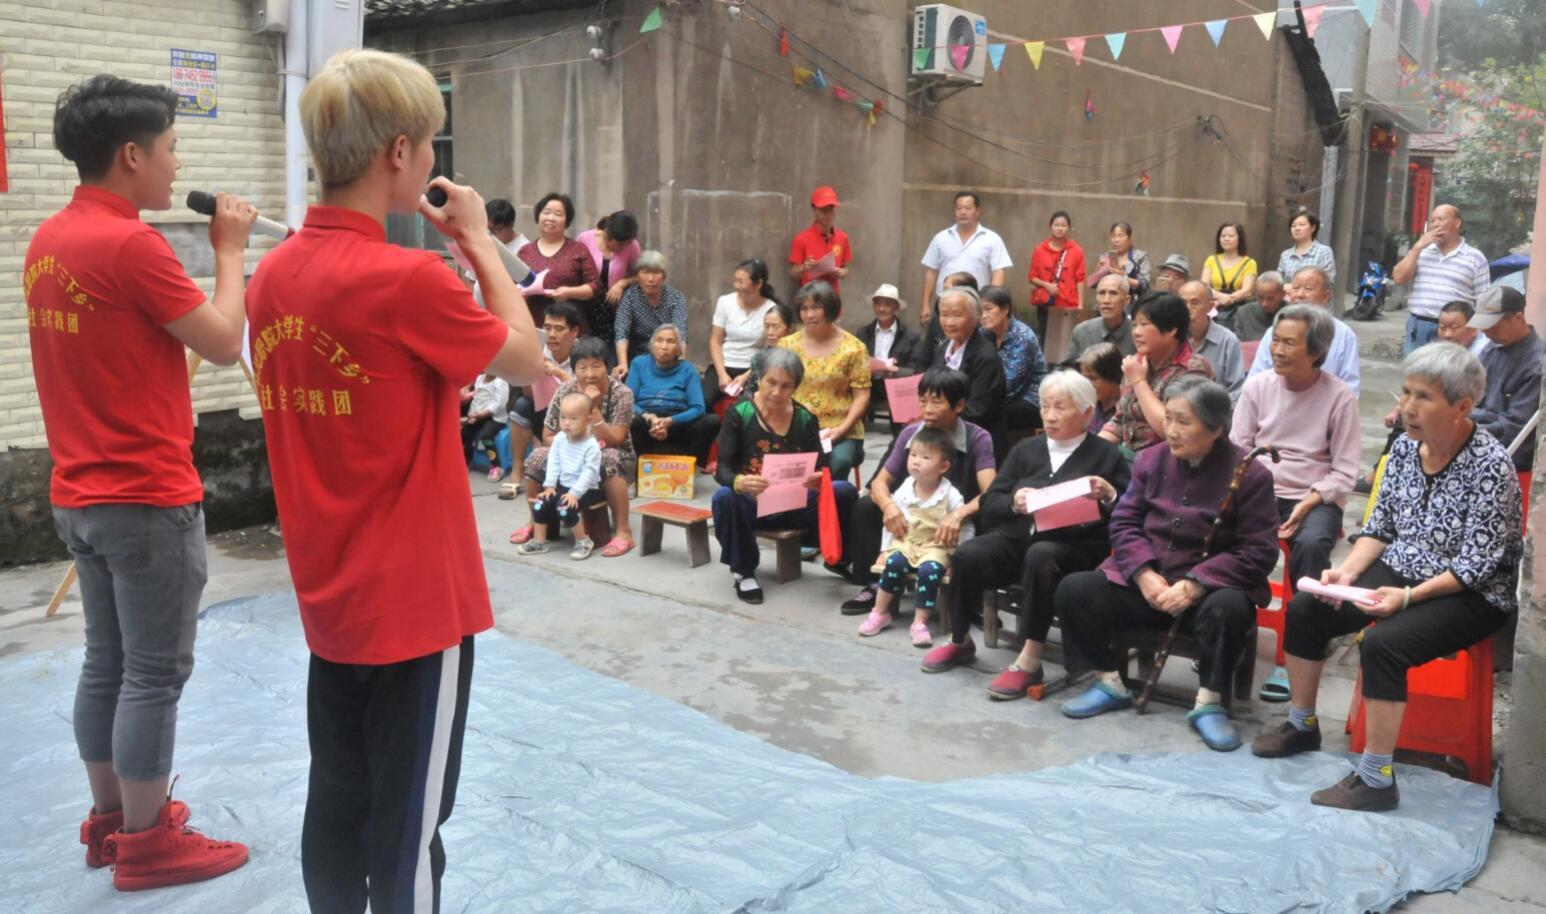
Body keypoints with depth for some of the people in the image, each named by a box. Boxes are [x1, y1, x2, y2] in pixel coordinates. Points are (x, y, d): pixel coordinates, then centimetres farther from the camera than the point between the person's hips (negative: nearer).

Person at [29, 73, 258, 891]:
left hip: (80, 493, 9)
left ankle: (109, 818, 30)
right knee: (154, 674, 2)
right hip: (147, 497, -9)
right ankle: (147, 842, 13)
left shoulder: (48, 242, 9)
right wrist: (229, 250, -3)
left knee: (105, 662, 17)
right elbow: (224, 343, -13)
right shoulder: (129, 245, -19)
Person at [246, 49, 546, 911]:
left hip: (329, 595, 8)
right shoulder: (408, 279, -22)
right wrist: (480, 240, 1)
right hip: (417, 598, -7)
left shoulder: (274, 275, 1)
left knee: (337, 806, 19)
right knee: (407, 827, 7)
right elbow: (527, 359, -7)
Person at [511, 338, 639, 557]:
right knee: (536, 458, -20)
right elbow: (548, 436, -6)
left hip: (615, 459, -3)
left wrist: (594, 409, -33)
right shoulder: (565, 391, -9)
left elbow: (613, 441, -23)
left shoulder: (621, 394, -17)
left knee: (607, 462, -38)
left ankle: (623, 531, -29)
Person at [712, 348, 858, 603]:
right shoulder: (739, 414, -6)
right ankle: (743, 571, -11)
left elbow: (819, 467, -2)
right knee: (724, 498, -36)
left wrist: (819, 480, -28)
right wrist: (739, 482, -37)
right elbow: (722, 469, -13)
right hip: (751, 505, -2)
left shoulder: (806, 419, 2)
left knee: (844, 491, -23)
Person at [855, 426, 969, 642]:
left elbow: (964, 530, -6)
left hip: (937, 547, -3)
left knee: (930, 570, -33)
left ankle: (920, 622, -20)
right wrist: (885, 549, 5)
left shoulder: (950, 496, -11)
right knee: (894, 562, -28)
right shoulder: (903, 491, -2)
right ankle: (880, 613, -11)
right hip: (907, 542, 3)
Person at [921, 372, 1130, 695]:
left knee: (1040, 556, -38)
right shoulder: (1026, 449, 23)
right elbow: (989, 503, 16)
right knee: (968, 554, -26)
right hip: (1017, 537, 4)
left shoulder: (1106, 455, 13)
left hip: (1073, 546, -4)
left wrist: (1109, 495, -14)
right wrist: (1013, 502, -6)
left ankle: (1030, 660, -32)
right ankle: (960, 641, -2)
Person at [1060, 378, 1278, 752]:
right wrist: (1144, 574, -15)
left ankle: (1209, 702, -14)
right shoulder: (1152, 460, 6)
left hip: (1210, 588, -4)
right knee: (1073, 590, -17)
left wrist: (1195, 584, -23)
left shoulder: (1249, 474, -7)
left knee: (1228, 609, -38)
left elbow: (1258, 552, -11)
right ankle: (1110, 682, 2)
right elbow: (1125, 522, 4)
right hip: (1144, 583, 4)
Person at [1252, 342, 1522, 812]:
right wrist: (1348, 570, -9)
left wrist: (1408, 596, -28)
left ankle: (1376, 781, -18)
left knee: (1382, 642, -31)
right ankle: (1301, 726, 14)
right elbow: (1381, 527, 7)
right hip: (1401, 570, 7)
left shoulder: (1491, 466, -20)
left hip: (1471, 596, -7)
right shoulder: (1404, 447, 0)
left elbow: (1476, 565, -20)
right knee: (1303, 610, -6)